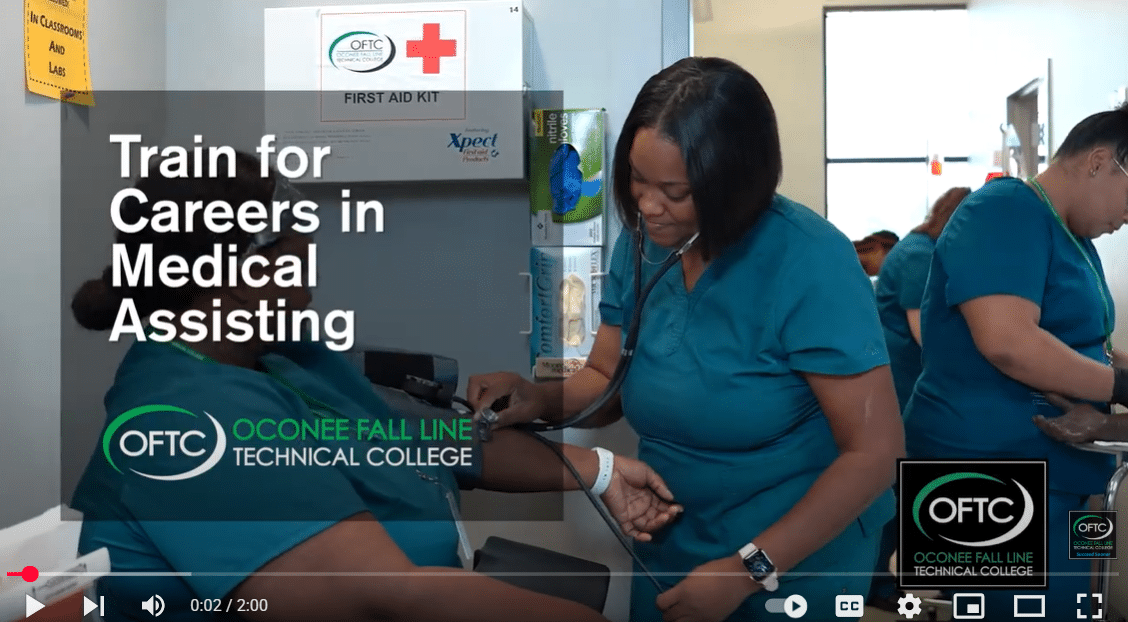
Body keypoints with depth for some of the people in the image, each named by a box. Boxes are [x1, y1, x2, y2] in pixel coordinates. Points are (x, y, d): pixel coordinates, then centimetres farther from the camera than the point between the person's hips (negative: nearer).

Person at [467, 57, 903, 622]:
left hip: (797, 561, -5)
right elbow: (605, 379, 2)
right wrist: (540, 399, -18)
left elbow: (874, 450, -23)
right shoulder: (640, 242, -5)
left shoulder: (809, 264, -24)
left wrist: (751, 568, -23)